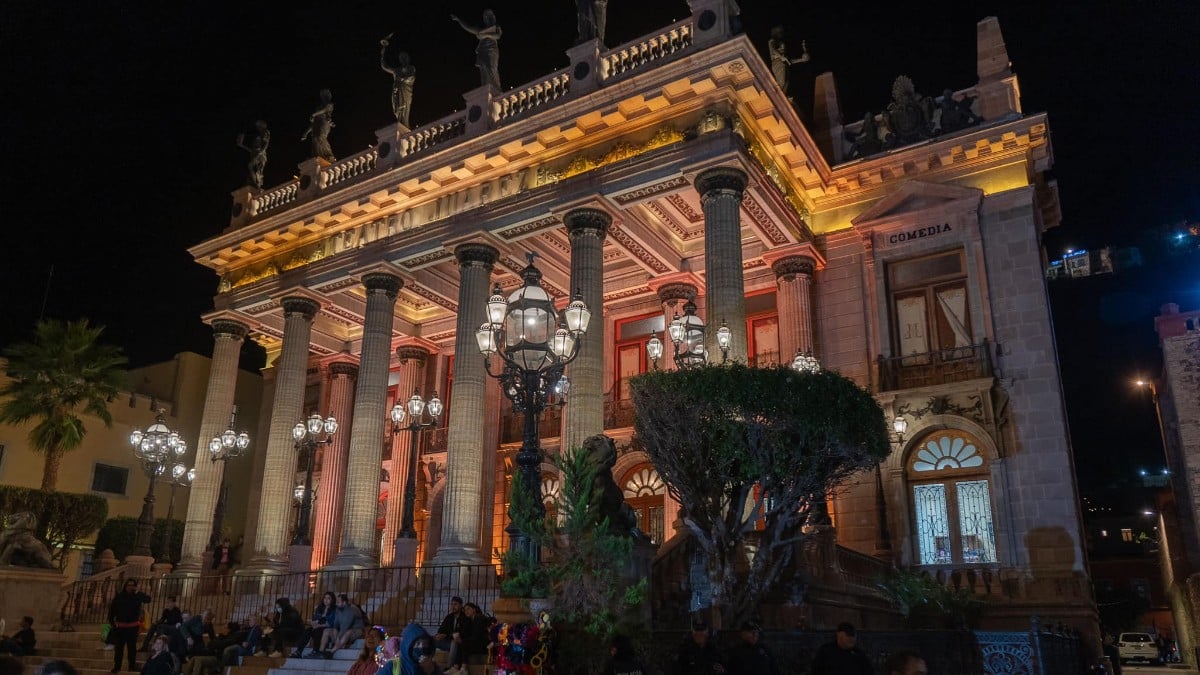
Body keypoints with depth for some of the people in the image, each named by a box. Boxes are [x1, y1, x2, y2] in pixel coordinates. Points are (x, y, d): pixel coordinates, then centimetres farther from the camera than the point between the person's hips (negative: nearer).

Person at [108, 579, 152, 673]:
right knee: (118, 647, 2)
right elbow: (112, 610, 1)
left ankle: (132, 665, 14)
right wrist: (112, 622, -5)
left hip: (133, 626, 1)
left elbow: (148, 599, -13)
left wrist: (137, 592, -21)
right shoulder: (119, 597, -2)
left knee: (132, 647, 7)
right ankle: (116, 666, 9)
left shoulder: (137, 596, 0)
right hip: (120, 626, -1)